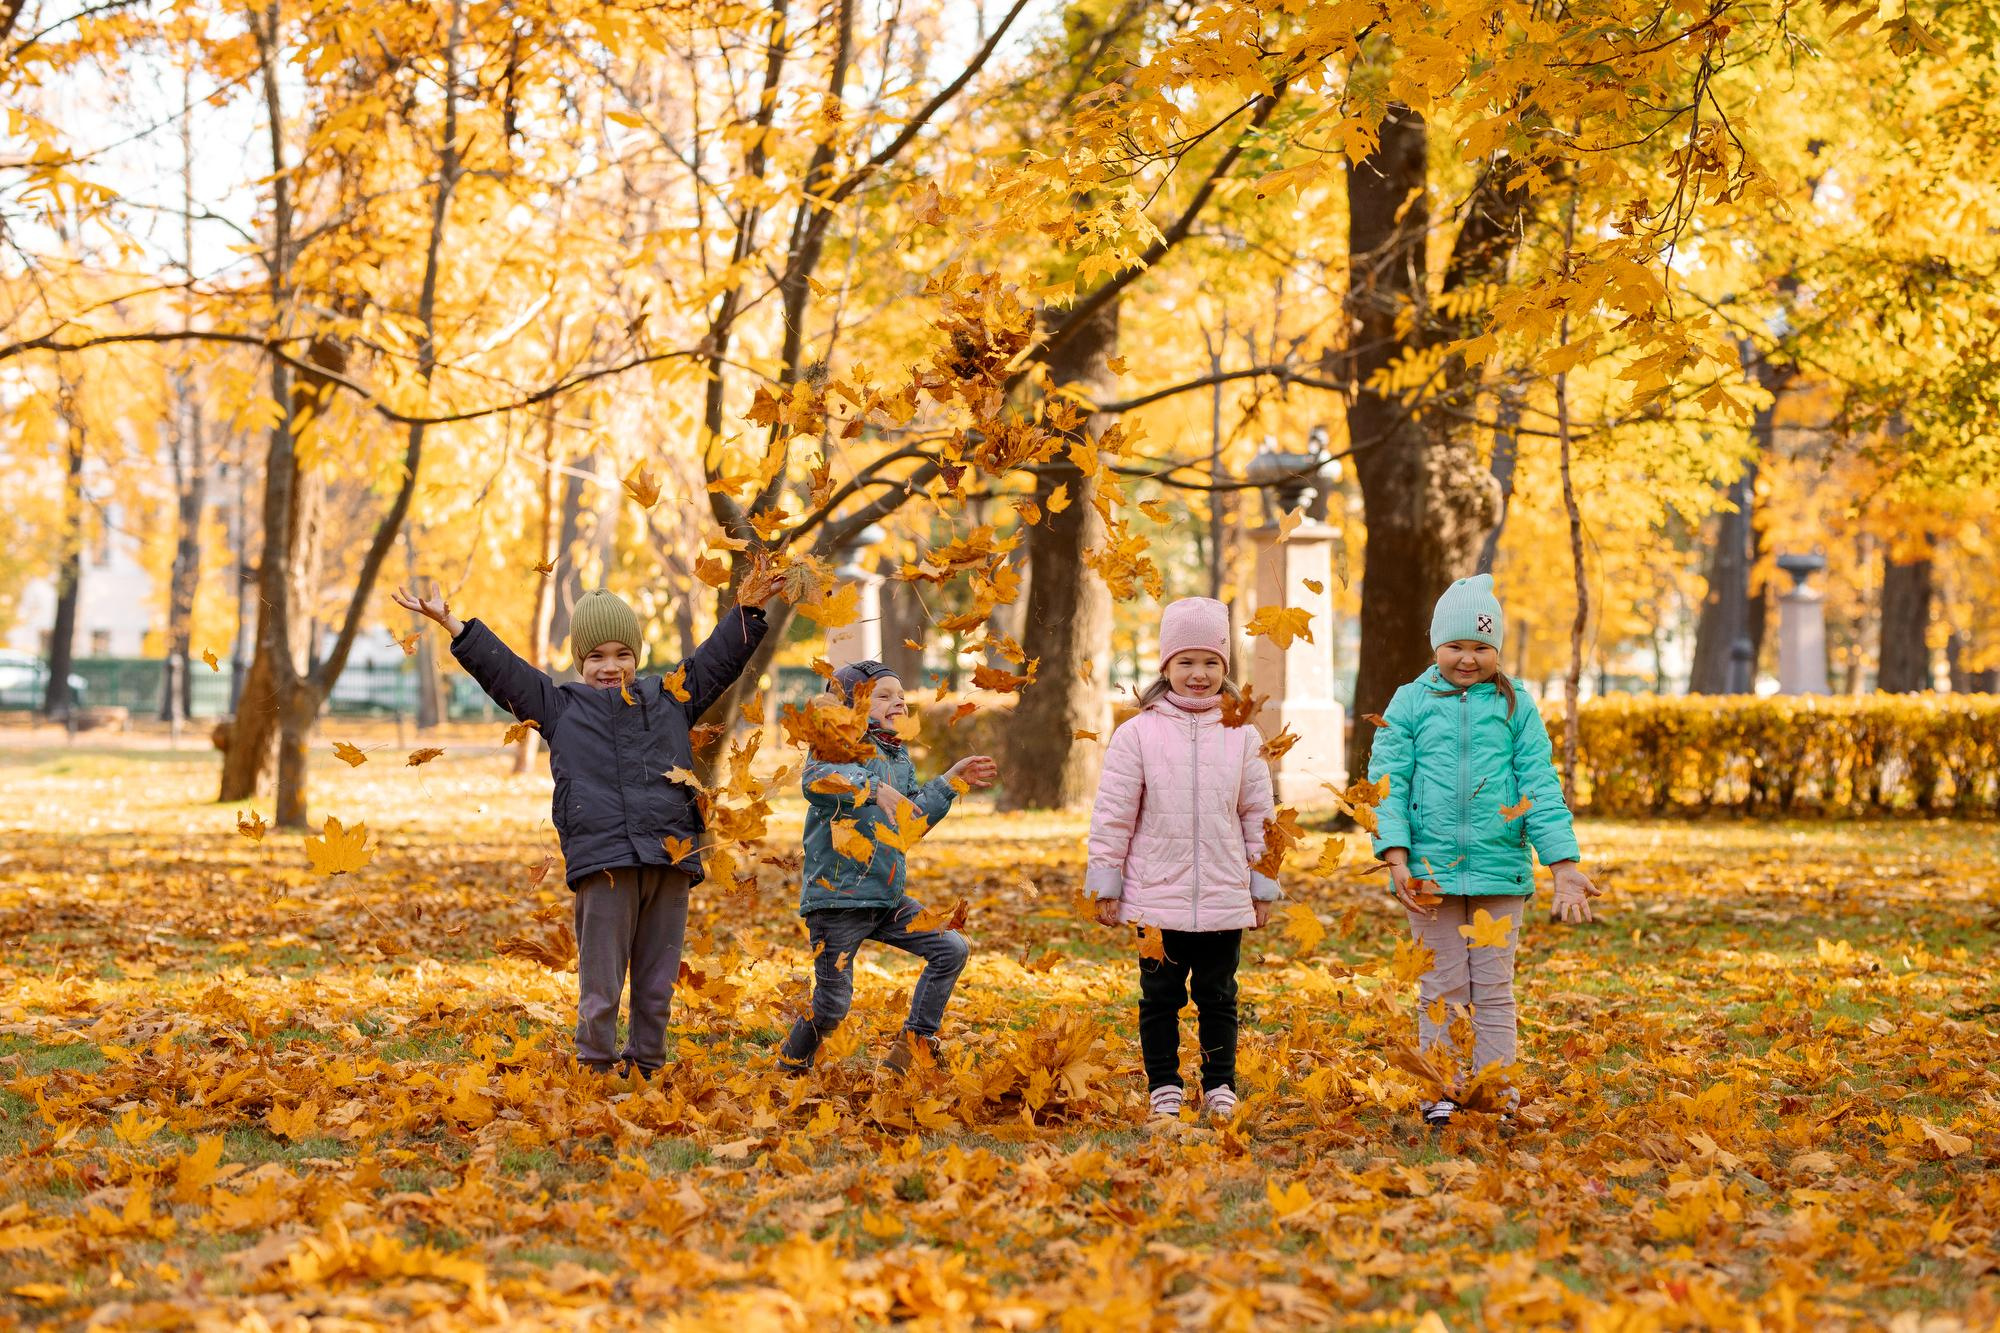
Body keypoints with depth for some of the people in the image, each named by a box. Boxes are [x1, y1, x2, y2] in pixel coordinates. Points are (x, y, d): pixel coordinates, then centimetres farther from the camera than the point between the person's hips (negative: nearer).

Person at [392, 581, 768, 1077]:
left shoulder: (670, 697, 19)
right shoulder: (560, 705, 13)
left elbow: (720, 657, 22)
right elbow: (500, 667, 10)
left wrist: (754, 604, 17)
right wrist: (452, 623, 4)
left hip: (670, 858, 2)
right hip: (602, 863, -2)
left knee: (658, 984, 7)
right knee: (600, 985, -3)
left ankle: (646, 1069, 16)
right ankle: (594, 1071, 5)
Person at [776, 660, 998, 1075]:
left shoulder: (900, 758, 18)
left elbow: (913, 820, 26)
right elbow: (815, 777, -31)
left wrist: (952, 781, 23)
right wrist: (875, 789, -42)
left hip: (888, 899, 8)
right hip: (838, 896, -8)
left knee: (952, 950, 1)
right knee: (832, 1003, -3)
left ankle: (912, 1048, 8)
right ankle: (789, 1068, 22)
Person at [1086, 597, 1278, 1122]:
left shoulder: (1242, 737, 4)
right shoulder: (1138, 734, -3)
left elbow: (1258, 816, 10)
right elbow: (1112, 816, 0)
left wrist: (1263, 887, 9)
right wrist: (1104, 885, 0)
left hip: (1225, 901, 1)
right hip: (1156, 899, -1)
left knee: (1218, 998, 10)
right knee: (1160, 999, 7)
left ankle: (1220, 1089, 20)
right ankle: (1163, 1089, 17)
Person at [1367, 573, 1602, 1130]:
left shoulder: (1516, 706, 5)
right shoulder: (1411, 703, 3)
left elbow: (1541, 787, 3)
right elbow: (1388, 783, -1)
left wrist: (1565, 865, -4)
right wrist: (1396, 858, -12)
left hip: (1500, 871, 1)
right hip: (1432, 871, -1)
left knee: (1494, 988, 6)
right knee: (1442, 989, 5)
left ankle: (1496, 1093, 12)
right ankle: (1442, 1094, 11)